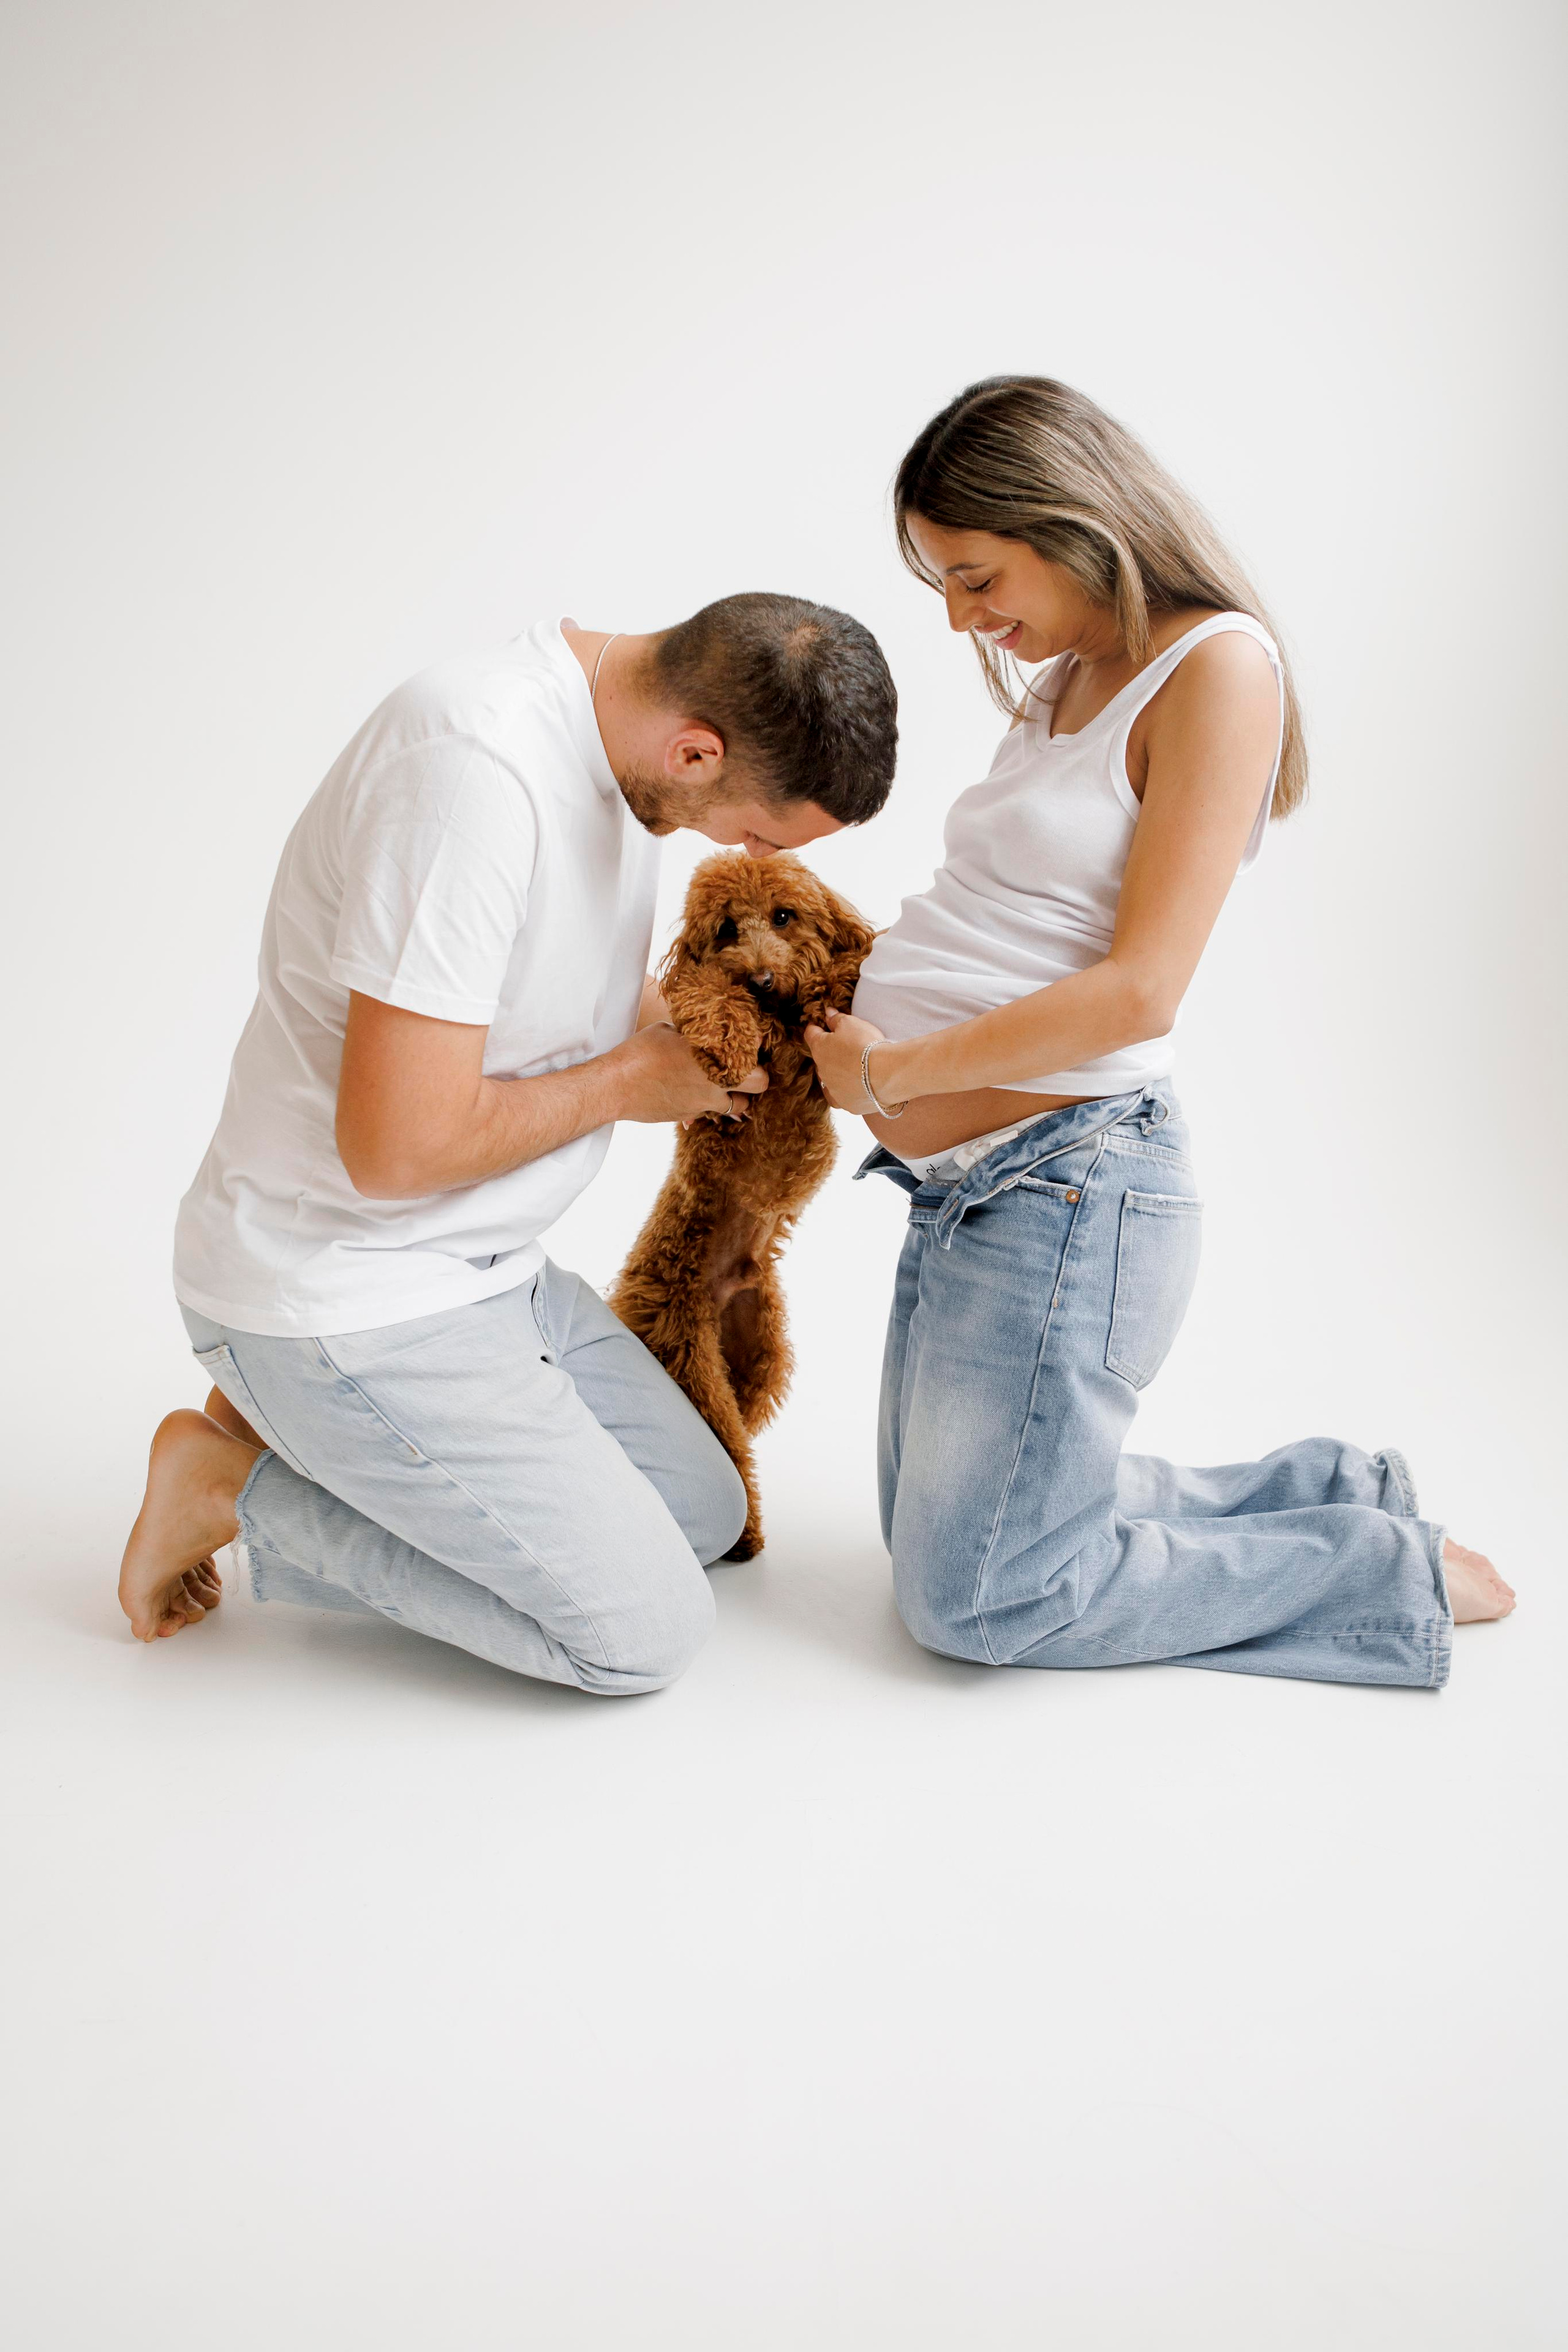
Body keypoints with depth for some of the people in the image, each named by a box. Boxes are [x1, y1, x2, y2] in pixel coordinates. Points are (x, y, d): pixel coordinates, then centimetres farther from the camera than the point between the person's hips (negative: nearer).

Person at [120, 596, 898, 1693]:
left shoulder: (614, 735, 1)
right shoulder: (476, 768, -29)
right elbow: (399, 1146, -30)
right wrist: (629, 1080, -14)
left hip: (486, 1266, 10)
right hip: (346, 1300, -10)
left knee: (706, 1514, 16)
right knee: (645, 1633, -6)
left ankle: (298, 1437, 16)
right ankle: (242, 1485, 4)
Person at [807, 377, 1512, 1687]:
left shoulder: (1217, 667, -12)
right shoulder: (1068, 685, 14)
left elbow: (1135, 992, -19)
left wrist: (886, 1068, -13)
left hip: (1067, 1185, -10)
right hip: (967, 1186, 10)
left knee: (974, 1601, 0)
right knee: (944, 1528, 19)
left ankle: (1391, 1569, 12)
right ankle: (1330, 1494, 26)